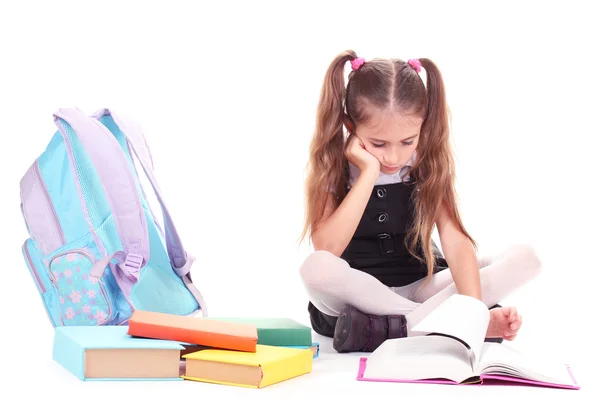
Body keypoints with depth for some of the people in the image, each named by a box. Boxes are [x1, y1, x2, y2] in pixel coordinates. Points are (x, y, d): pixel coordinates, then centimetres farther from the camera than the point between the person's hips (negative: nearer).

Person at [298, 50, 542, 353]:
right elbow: (326, 251, -23)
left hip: (419, 288, 2)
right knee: (315, 269, -37)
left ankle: (396, 328, -27)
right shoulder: (331, 166, -10)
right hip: (357, 293, -2)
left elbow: (456, 241, -16)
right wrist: (369, 173, -25)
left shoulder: (429, 164, -5)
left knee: (524, 258, -17)